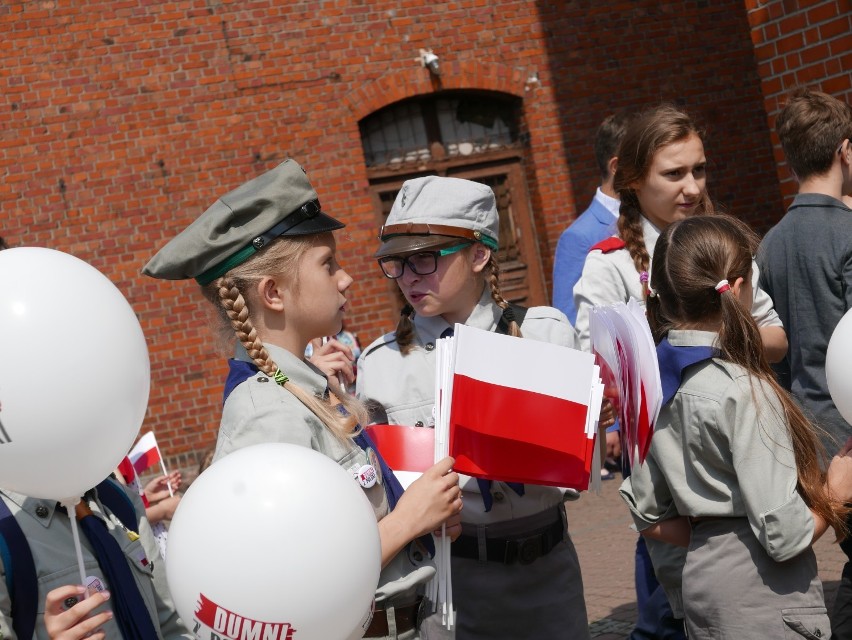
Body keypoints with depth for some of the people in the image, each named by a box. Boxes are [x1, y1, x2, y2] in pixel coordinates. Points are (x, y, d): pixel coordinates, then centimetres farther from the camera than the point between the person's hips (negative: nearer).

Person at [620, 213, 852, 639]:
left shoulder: (658, 385, 1)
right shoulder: (745, 391, -20)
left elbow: (648, 517, 8)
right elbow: (787, 536, -20)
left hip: (702, 581, 7)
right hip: (765, 604, -7)